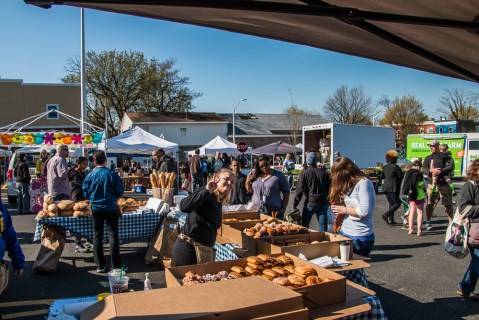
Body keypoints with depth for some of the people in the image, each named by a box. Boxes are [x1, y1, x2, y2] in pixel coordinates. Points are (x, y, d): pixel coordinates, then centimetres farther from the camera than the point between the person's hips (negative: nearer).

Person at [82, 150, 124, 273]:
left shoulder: (89, 176, -6)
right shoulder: (112, 174, -12)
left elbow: (86, 194, 3)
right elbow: (120, 191, -7)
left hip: (96, 208, 2)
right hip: (111, 208, -2)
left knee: (97, 236, 10)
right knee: (113, 234, 6)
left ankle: (100, 266, 14)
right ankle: (116, 265, 8)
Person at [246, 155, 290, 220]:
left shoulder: (278, 175, 0)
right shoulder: (255, 175, 8)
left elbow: (286, 192, 3)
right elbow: (250, 190, 17)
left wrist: (283, 208, -4)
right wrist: (247, 181, -2)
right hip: (256, 211, 3)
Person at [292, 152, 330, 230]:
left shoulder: (304, 174, -9)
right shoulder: (324, 173, 2)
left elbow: (299, 191, -10)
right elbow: (329, 188, 11)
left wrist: (294, 205, -5)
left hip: (310, 203, -3)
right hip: (323, 203, 3)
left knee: (304, 226, 11)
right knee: (323, 226, 9)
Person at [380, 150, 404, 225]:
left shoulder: (385, 167, 8)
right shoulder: (395, 167, -12)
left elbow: (381, 177, 14)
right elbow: (401, 176, -8)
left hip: (386, 187, 7)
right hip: (393, 188, -7)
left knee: (391, 203, 15)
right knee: (397, 203, 0)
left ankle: (391, 219, 14)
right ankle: (386, 215, -13)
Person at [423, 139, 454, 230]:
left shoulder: (445, 156, 6)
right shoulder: (428, 158, 15)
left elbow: (451, 167, -5)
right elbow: (424, 169, 3)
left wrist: (440, 171, -17)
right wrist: (432, 170, -18)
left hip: (444, 182, -2)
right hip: (431, 183, 2)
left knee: (448, 204, 2)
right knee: (430, 203, 3)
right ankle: (428, 222, 12)